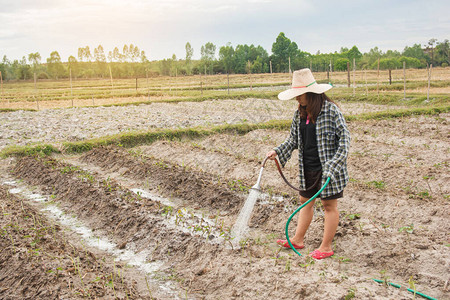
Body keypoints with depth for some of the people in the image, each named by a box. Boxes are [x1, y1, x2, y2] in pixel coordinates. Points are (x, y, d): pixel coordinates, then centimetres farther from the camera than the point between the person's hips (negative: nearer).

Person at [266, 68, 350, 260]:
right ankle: (298, 240, 29)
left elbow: (344, 138, -14)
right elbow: (293, 139, 13)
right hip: (307, 168, 7)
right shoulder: (299, 114, 5)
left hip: (327, 168, -6)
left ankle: (326, 247, 17)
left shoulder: (331, 110, -14)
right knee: (305, 201, 16)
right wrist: (278, 152, -3)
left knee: (329, 205, 6)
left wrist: (333, 165, -21)